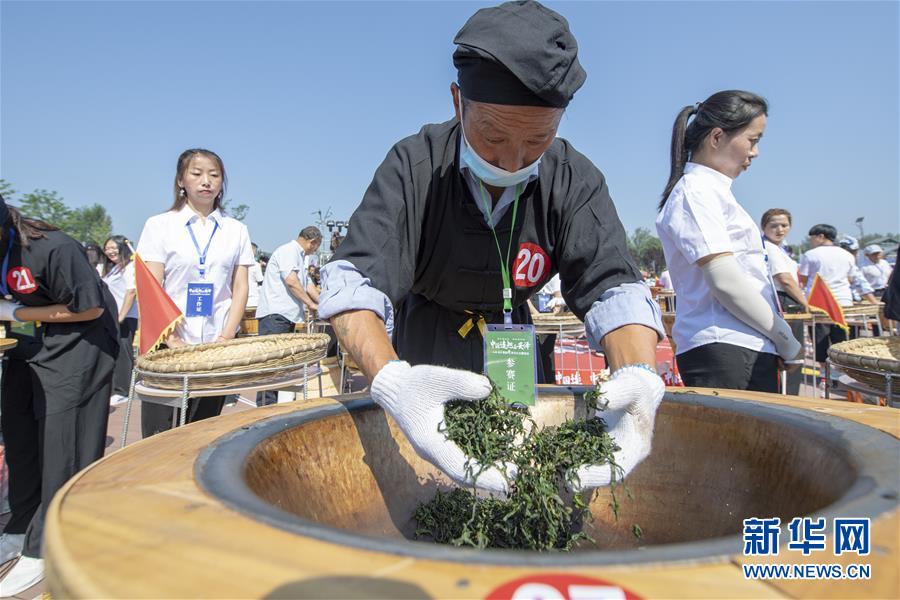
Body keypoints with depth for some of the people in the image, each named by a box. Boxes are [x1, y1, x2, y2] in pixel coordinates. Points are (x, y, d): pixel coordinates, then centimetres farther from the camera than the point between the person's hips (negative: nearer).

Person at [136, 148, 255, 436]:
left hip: (217, 347, 2)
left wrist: (226, 339, -6)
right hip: (167, 346, -2)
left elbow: (240, 289, 6)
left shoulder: (236, 230, 10)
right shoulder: (159, 225, 3)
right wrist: (173, 341, -13)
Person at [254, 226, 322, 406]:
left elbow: (307, 285, 29)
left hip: (288, 316, 10)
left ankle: (272, 404, 13)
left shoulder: (298, 255, 25)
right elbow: (291, 281, -18)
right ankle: (265, 404, -11)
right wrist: (311, 304, -11)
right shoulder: (289, 250, -7)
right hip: (276, 314, -10)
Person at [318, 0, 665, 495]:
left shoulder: (574, 180, -19)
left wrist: (638, 377, -50)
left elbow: (612, 287, -27)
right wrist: (390, 380, -56)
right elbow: (352, 282, -36)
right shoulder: (415, 166, -26)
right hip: (423, 353, -1)